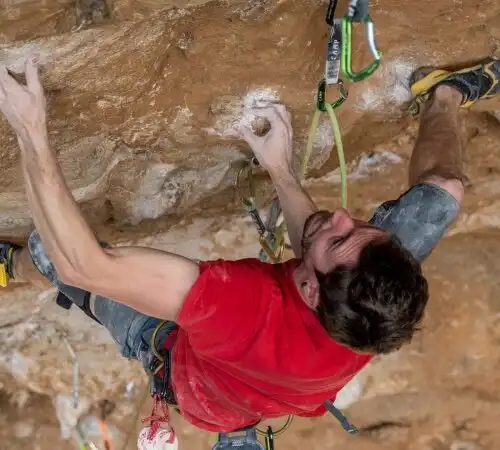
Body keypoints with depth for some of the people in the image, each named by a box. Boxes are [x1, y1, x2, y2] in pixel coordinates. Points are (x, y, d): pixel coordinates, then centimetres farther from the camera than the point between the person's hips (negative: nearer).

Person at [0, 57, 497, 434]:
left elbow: (83, 263, -51)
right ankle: (445, 95, 32)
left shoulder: (245, 307, -54)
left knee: (53, 253, 2)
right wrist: (281, 171, -13)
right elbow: (314, 255, -12)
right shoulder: (380, 308, -37)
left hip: (200, 386, -3)